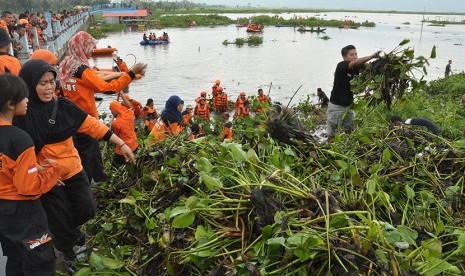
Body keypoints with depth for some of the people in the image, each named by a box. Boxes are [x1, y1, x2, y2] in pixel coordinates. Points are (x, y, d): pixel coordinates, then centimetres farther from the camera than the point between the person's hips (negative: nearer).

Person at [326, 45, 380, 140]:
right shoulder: (341, 66, -17)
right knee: (332, 134, 2)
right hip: (336, 106, -6)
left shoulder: (357, 68, 2)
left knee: (349, 131, 11)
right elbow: (355, 63, -36)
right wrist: (372, 56, -43)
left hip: (348, 105, 6)